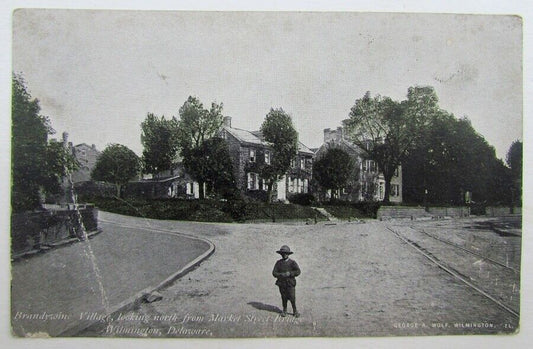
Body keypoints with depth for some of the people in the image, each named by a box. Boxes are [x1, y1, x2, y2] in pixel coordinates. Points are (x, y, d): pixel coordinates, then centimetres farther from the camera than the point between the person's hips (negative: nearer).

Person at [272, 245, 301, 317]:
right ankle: (284, 311, 24)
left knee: (292, 298, -4)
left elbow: (298, 271, -9)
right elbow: (274, 273, 0)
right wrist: (281, 274, -16)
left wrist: (289, 273, -21)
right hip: (281, 283, 2)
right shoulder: (278, 263, 6)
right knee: (284, 298, 7)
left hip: (290, 283, -2)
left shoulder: (292, 262, 1)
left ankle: (295, 311, 14)